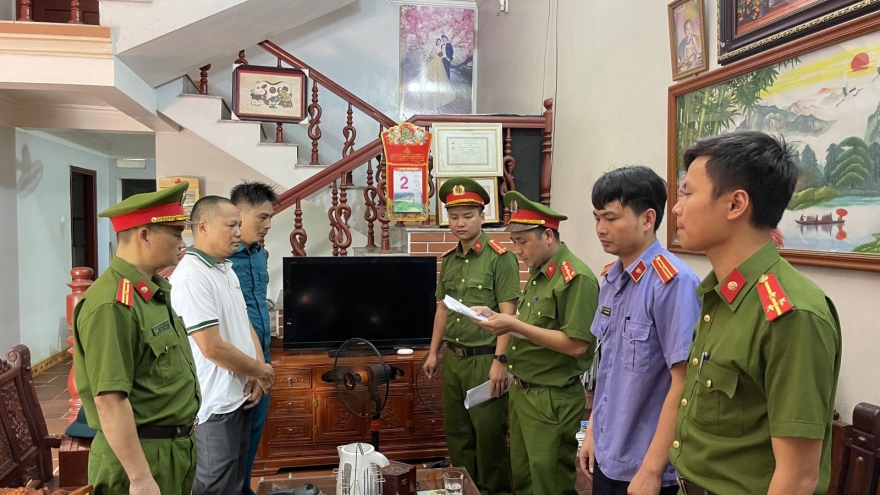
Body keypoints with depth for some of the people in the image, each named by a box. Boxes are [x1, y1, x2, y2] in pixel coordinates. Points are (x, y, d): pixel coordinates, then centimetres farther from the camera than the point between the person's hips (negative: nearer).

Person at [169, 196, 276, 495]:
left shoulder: (226, 270, 10)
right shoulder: (191, 278, -21)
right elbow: (213, 348, -24)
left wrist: (256, 374, 0)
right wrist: (260, 371, -10)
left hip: (239, 397, 9)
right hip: (216, 404, -9)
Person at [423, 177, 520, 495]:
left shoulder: (500, 258, -11)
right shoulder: (448, 260, 9)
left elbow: (508, 314, -14)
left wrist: (500, 361, -18)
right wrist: (433, 352, 16)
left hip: (484, 358, -6)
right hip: (452, 358, 7)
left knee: (489, 432, 2)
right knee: (457, 431, 16)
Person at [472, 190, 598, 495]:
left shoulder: (576, 277, -18)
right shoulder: (537, 273, 11)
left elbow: (576, 345, -24)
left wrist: (516, 326, -24)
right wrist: (496, 317, 3)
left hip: (552, 400, -9)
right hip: (522, 392, 9)